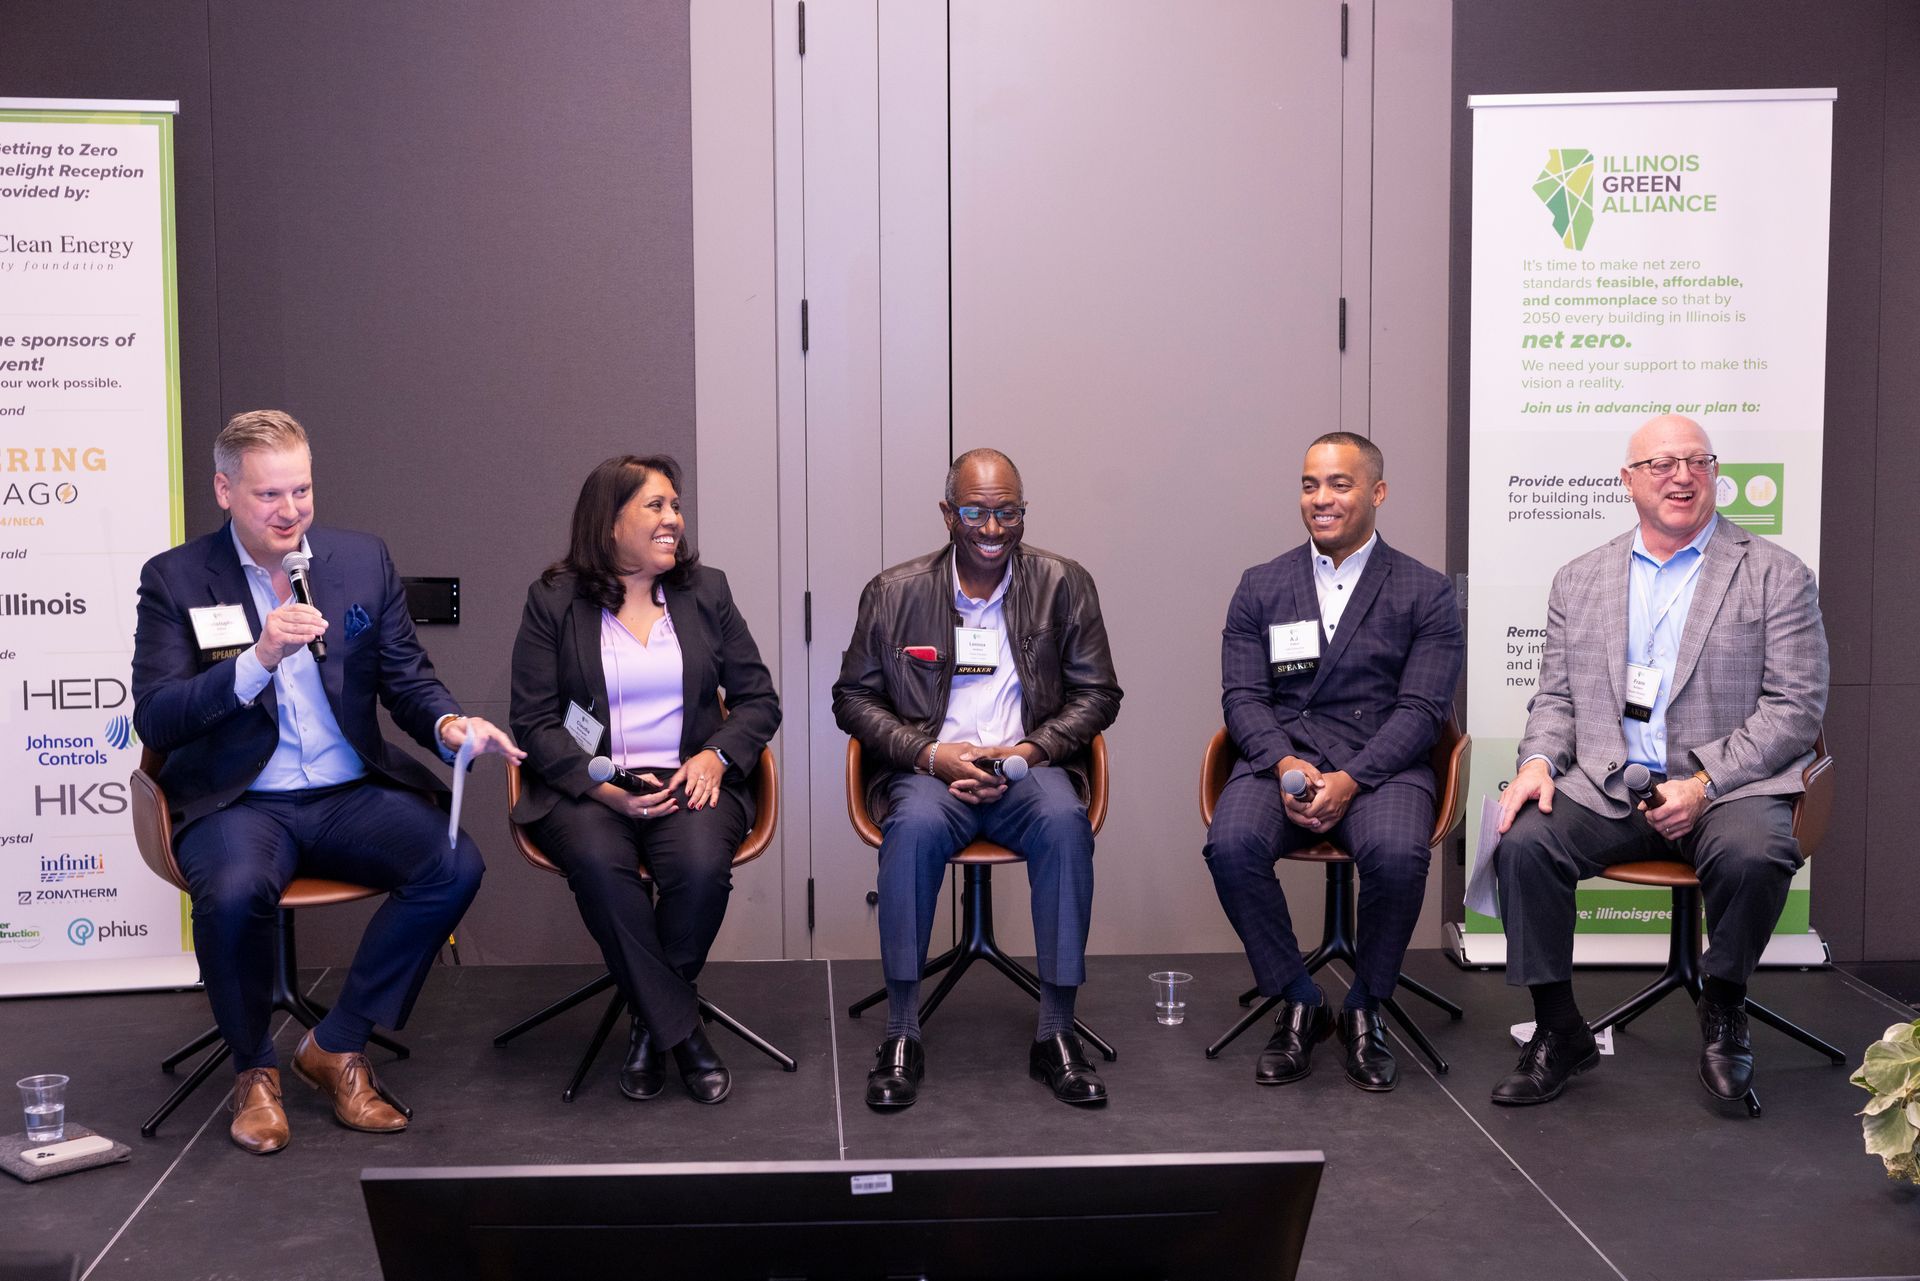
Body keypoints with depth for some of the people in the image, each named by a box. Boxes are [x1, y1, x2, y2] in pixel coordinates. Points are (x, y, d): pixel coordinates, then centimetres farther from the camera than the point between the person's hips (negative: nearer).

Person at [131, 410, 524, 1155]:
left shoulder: (364, 561, 9)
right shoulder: (175, 579, 1)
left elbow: (408, 681, 11)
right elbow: (152, 719, -8)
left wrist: (449, 724, -13)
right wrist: (258, 659, -22)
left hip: (352, 793, 3)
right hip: (240, 802, -3)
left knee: (456, 865, -24)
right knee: (234, 892, -35)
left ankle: (338, 1048, -4)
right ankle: (253, 1069, -4)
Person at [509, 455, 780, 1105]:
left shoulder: (706, 590, 12)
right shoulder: (553, 600, 4)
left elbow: (758, 698, 12)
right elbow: (533, 722, -1)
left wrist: (715, 757, -9)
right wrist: (603, 786, -16)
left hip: (690, 781, 2)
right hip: (585, 787, -1)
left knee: (701, 864, -31)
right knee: (598, 863, -34)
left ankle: (652, 1023, -7)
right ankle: (683, 1032, -19)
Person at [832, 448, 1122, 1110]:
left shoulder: (1064, 584, 5)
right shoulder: (895, 591, 4)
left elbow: (1097, 694, 7)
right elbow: (853, 696, 7)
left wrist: (1031, 751, -11)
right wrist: (928, 754, -10)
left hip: (1029, 766, 1)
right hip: (929, 768, 0)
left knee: (1065, 820, -33)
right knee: (915, 826, -34)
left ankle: (1055, 1035, -23)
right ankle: (901, 1036, -23)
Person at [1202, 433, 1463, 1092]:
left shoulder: (1425, 592, 7)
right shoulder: (1260, 587, 14)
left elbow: (1421, 708, -2)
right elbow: (1242, 695, 6)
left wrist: (1352, 779, -18)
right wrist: (1285, 764, -15)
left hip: (1381, 762, -2)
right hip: (1280, 756, 2)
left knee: (1397, 855, -34)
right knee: (1231, 845, -30)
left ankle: (1365, 1008, -7)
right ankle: (1298, 1004, -8)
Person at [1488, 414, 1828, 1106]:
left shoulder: (1776, 575, 4)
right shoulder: (1578, 581, 15)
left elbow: (1796, 707, -2)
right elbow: (1556, 695, 16)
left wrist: (1704, 784, -15)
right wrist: (1538, 759, -7)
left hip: (1728, 785, -2)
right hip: (1607, 787, 3)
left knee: (1752, 855, -34)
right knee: (1521, 843, -24)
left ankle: (1723, 1010, -3)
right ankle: (1558, 1031, -8)